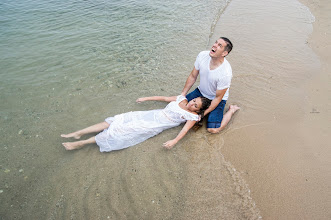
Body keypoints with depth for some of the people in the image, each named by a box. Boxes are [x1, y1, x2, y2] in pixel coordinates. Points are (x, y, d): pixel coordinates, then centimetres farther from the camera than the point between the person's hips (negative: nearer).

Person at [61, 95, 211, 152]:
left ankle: (82, 143, -8)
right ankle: (78, 133, -2)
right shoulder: (182, 99, 13)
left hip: (155, 126, -5)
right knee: (121, 121, -7)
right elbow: (164, 98, 20)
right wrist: (146, 98, 21)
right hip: (153, 115, 5)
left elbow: (186, 129, -17)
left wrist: (174, 141, -34)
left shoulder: (193, 116, -2)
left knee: (127, 130, -15)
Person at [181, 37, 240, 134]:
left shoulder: (226, 73, -34)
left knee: (213, 129, -15)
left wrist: (203, 114, -19)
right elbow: (193, 77, -4)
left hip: (216, 98, -5)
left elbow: (218, 98, -22)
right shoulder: (202, 55, -20)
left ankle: (232, 109, 10)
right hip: (201, 92, 5)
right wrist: (182, 94, -1)